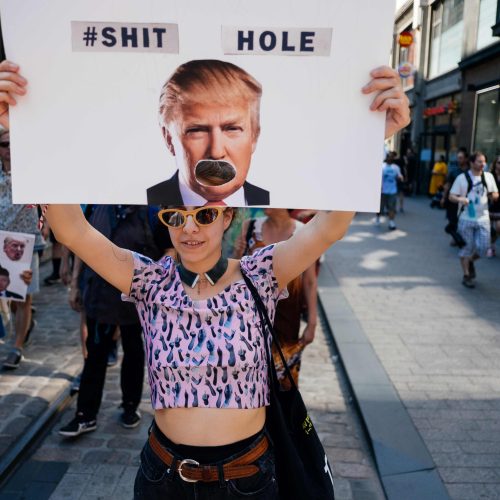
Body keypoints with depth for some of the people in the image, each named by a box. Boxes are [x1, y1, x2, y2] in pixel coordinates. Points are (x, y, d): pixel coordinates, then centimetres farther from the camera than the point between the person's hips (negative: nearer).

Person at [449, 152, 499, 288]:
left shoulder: (488, 177, 5)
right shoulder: (462, 177, -5)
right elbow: (451, 196, -4)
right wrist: (460, 199, -26)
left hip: (483, 218, 3)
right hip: (466, 218, -3)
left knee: (483, 247, 1)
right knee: (467, 247, 4)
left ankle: (470, 262, 32)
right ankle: (466, 275, 17)